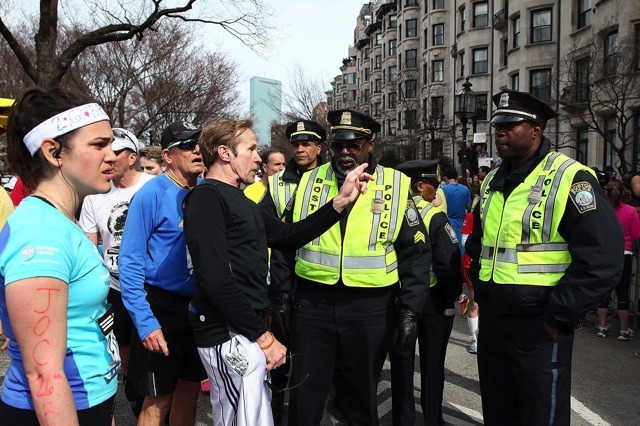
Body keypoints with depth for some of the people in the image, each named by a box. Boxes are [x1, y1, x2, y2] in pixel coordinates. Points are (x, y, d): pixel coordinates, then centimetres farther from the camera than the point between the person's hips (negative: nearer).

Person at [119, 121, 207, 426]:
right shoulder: (151, 194, -15)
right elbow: (130, 262, -15)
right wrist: (145, 322, -19)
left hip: (198, 306, 5)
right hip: (162, 306, -5)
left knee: (190, 389, 19)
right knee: (159, 400, 7)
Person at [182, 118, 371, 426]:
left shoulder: (241, 201, 16)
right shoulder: (207, 198, -14)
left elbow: (290, 235, 13)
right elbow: (216, 280, -22)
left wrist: (342, 200, 8)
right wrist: (263, 336, -17)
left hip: (243, 333, 10)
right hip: (230, 338, -10)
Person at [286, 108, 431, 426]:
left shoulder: (396, 187, -2)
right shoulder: (309, 182, 2)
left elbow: (415, 253, 0)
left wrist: (410, 310, -6)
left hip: (371, 307, -1)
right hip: (312, 303, 1)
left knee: (362, 395, 16)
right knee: (304, 395, 11)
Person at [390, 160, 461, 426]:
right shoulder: (434, 217, -16)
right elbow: (449, 262, -22)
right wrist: (452, 299, -7)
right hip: (432, 300, -3)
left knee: (402, 364, 14)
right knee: (432, 364, 14)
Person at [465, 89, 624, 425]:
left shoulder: (570, 179, -14)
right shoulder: (492, 181, 10)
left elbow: (602, 258, -20)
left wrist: (559, 316, -18)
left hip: (539, 325, -7)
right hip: (492, 320, 7)